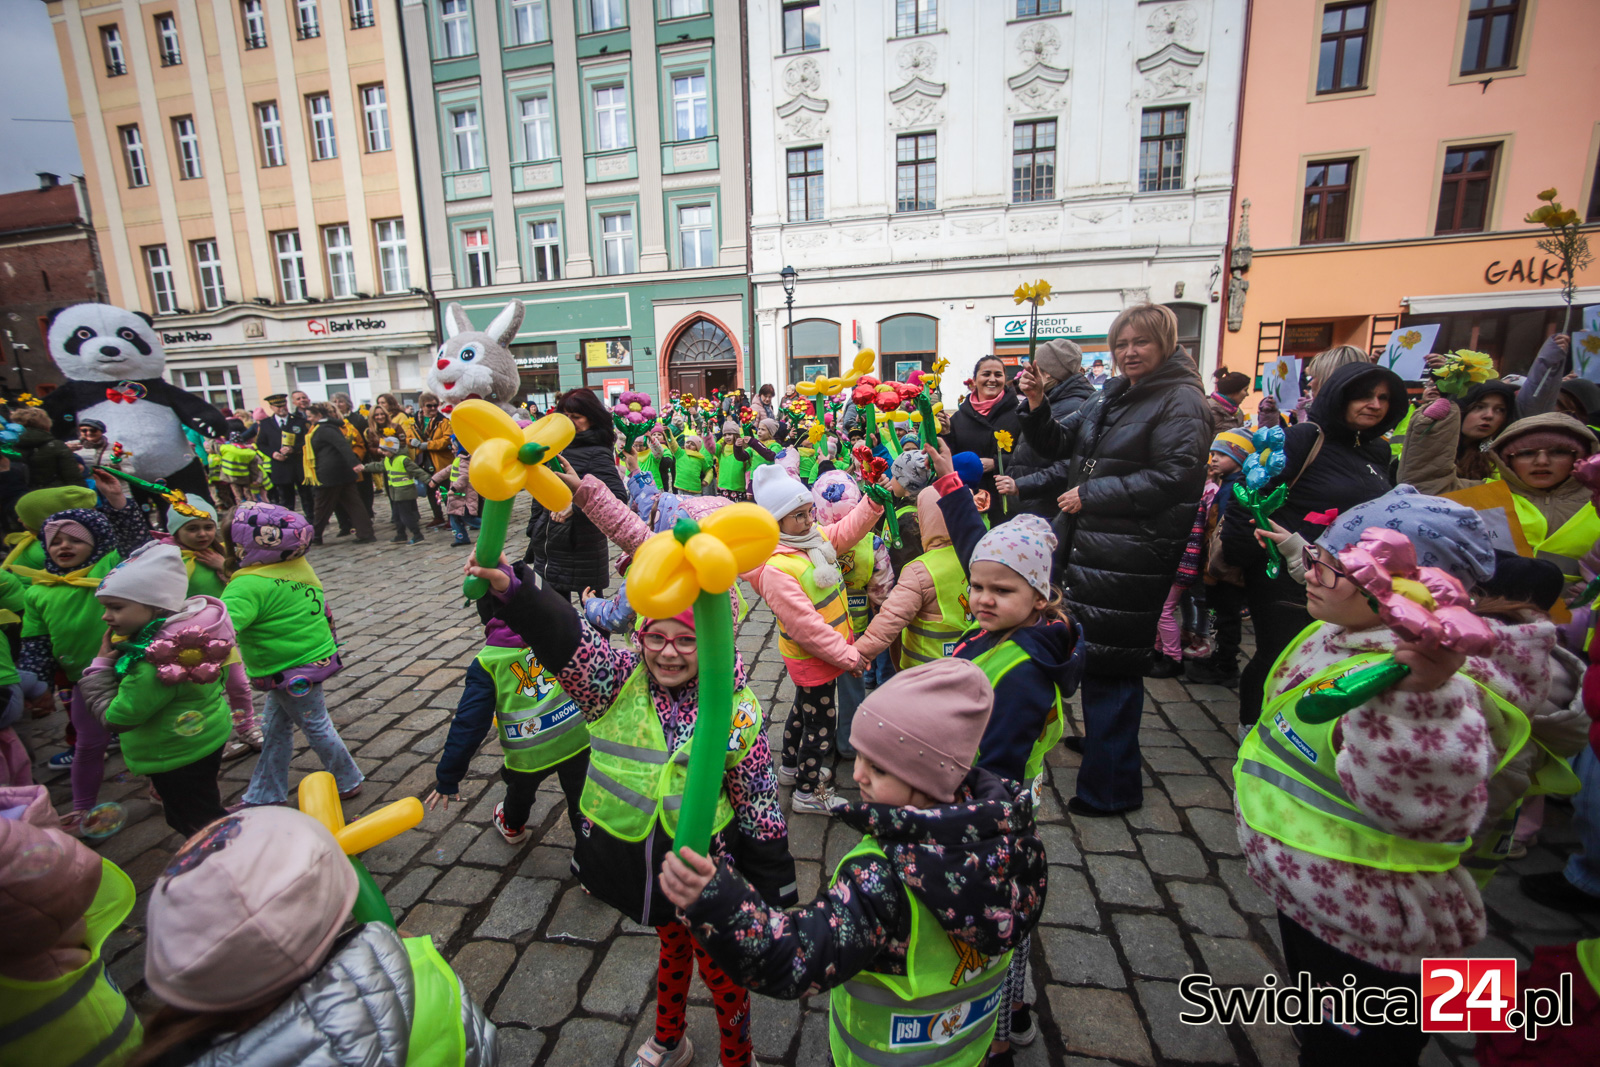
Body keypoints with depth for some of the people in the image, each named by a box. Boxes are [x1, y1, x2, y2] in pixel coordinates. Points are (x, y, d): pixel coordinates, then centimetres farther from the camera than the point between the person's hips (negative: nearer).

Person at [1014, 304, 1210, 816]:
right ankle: (1098, 737, 40)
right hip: (1085, 544, 8)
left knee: (1111, 666, -2)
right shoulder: (1110, 396, 16)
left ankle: (1110, 787, 14)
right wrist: (1037, 407, 1)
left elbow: (1175, 477, -18)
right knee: (1091, 655, 18)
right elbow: (1058, 445, 20)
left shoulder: (1181, 401, -8)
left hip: (1129, 559, -8)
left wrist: (1091, 494, -16)